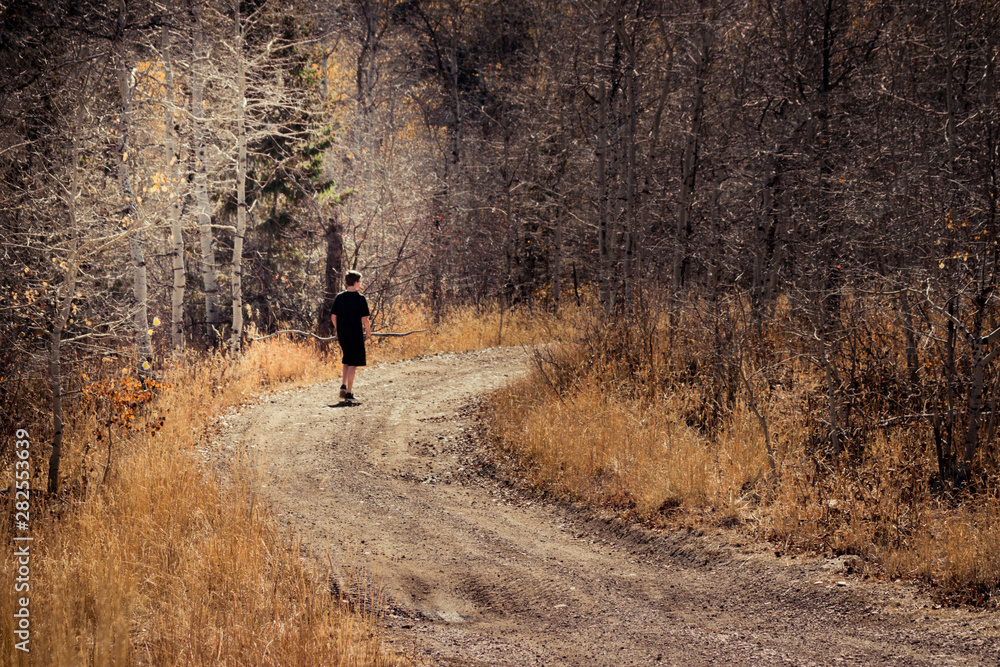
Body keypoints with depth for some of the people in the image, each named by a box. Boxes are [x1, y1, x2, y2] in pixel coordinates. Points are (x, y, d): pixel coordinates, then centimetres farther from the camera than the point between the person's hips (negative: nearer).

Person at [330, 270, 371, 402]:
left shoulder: (339, 297, 3)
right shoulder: (360, 298, -10)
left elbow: (333, 316, 4)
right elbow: (364, 318, -12)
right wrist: (368, 331, 3)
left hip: (342, 334, 5)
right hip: (355, 334, -5)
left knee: (347, 360, 22)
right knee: (353, 363, 1)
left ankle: (343, 385, 10)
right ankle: (349, 393, -1)